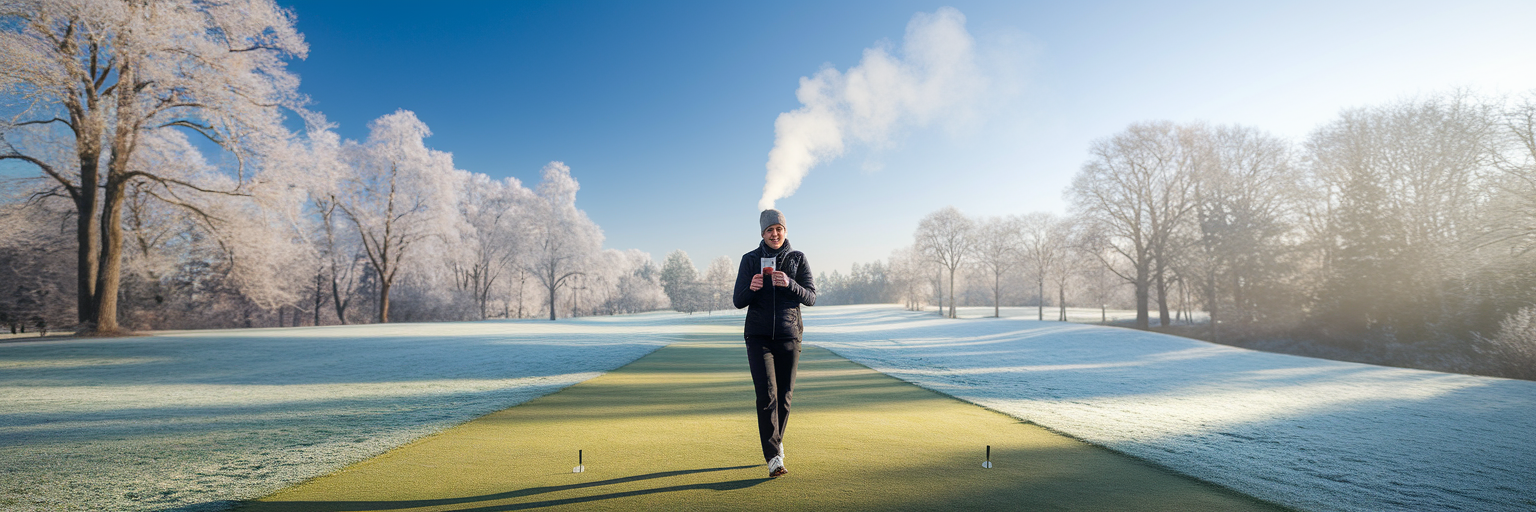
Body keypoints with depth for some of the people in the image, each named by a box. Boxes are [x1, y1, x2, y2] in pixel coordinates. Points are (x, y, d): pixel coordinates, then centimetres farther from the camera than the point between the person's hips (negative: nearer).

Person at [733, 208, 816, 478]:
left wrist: (789, 284, -22)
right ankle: (773, 458, -10)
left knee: (784, 397, 8)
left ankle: (776, 441, 33)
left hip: (789, 337, 1)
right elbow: (738, 301, 0)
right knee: (766, 395, -12)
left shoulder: (798, 259, 4)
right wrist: (751, 288, -23)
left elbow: (810, 297, -3)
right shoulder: (750, 259, 3)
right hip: (758, 337, -1)